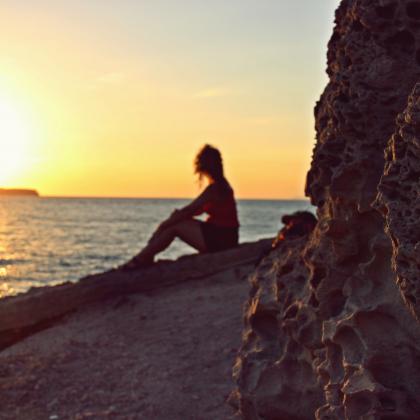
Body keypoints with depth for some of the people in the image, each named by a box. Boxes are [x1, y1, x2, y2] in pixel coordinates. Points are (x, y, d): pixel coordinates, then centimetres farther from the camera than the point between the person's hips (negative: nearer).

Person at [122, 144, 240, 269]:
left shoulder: (214, 188, -18)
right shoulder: (221, 184, 13)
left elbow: (187, 210, -17)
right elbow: (196, 210, 16)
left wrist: (164, 224, -9)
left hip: (220, 239, -10)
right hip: (224, 236, 10)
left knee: (174, 226, -12)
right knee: (174, 221, 6)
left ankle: (141, 259, -5)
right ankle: (146, 257, 3)